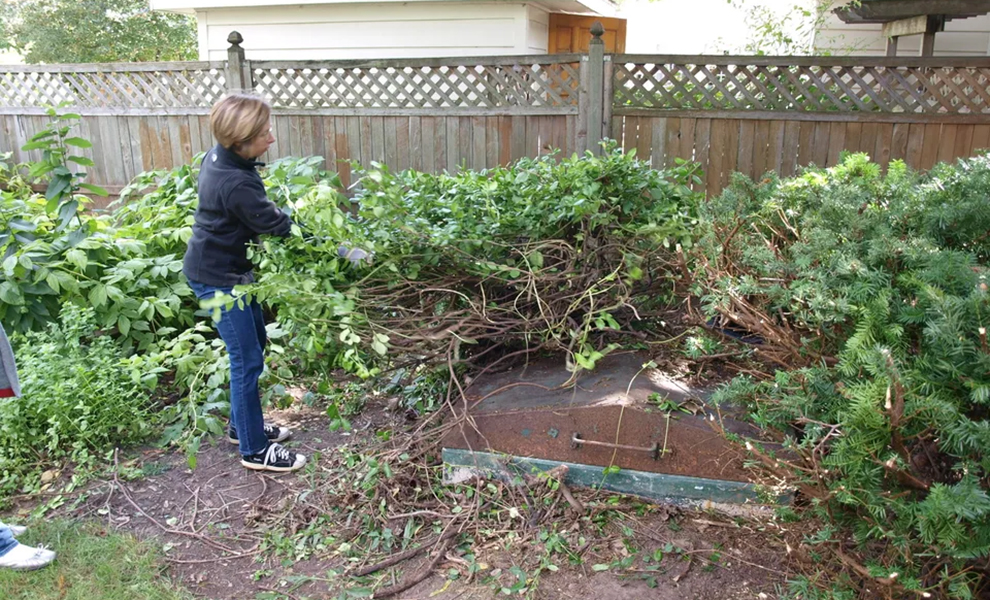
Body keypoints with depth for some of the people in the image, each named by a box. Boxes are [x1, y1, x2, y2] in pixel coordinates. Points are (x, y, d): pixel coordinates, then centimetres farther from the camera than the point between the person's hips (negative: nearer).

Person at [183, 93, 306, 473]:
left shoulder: (220, 158, -1)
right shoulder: (235, 183, -31)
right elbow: (278, 226, -27)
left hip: (230, 269, 10)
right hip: (218, 278, -10)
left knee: (254, 345, 19)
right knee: (247, 359, -2)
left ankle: (243, 426, 35)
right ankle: (254, 450, 11)